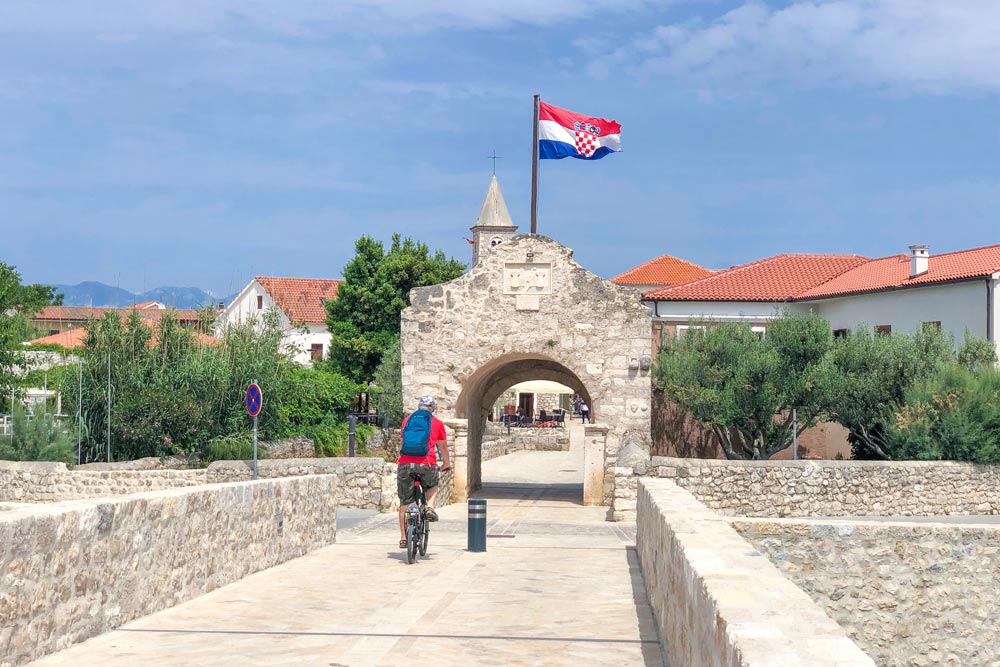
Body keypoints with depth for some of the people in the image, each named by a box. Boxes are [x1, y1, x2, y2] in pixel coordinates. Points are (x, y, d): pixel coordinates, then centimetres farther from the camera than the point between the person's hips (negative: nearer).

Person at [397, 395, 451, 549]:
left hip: (405, 463, 1)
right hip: (427, 464, -1)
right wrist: (447, 464, 42)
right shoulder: (437, 423, 14)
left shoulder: (408, 419, 19)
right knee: (432, 487, 30)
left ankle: (403, 538, 10)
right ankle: (430, 508, 3)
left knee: (404, 503, 10)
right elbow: (443, 446, 26)